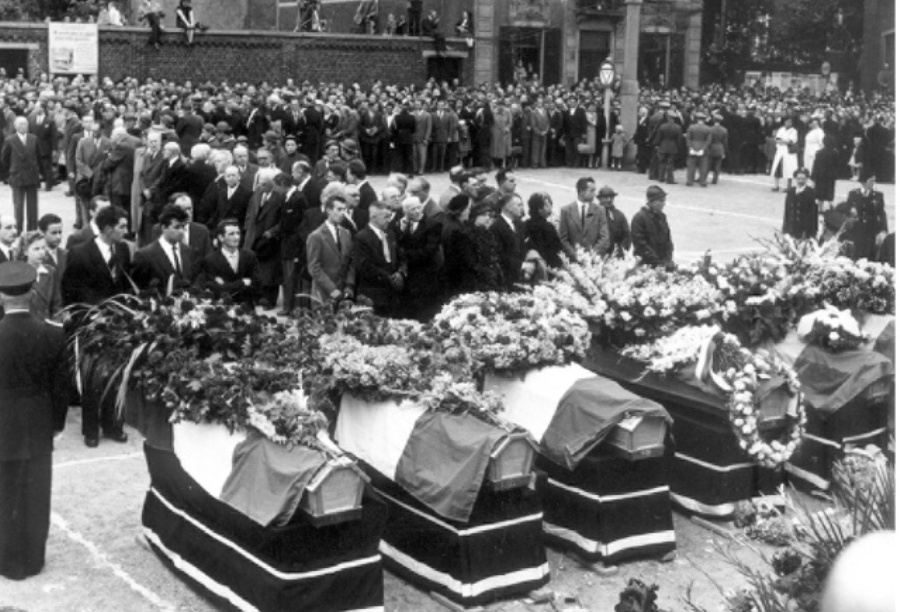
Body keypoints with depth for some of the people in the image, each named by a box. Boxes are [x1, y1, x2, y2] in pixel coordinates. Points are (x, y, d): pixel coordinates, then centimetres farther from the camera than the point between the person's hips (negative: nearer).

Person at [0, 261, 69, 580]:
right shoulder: (53, 335, -9)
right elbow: (61, 386, -2)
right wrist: (57, 423, 10)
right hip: (39, 428, 3)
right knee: (35, 497, 15)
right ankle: (33, 559, 26)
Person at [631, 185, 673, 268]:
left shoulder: (662, 216, 13)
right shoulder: (639, 217, -9)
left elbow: (667, 238, 17)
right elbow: (640, 243, -13)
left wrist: (668, 259, 2)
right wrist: (656, 261, -14)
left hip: (663, 263, 6)